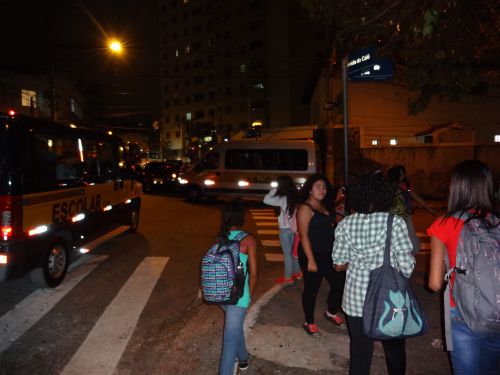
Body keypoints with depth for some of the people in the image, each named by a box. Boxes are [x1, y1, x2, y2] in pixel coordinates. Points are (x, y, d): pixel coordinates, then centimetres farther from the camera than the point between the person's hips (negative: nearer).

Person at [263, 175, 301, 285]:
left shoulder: (283, 198, -17)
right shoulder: (296, 197, 1)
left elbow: (266, 200, -13)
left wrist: (274, 189, -7)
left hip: (285, 229, -7)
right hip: (294, 227, 7)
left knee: (287, 253, 3)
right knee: (294, 251, 20)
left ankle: (288, 278, 12)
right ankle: (297, 272, 33)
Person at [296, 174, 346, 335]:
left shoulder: (325, 206, 11)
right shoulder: (305, 208, -13)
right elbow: (304, 236, -17)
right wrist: (310, 260, -20)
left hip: (329, 254, 8)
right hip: (313, 255, -7)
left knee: (340, 283, 11)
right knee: (311, 289, 6)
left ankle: (332, 312, 38)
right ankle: (309, 322, 27)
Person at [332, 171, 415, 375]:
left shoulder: (345, 224, -6)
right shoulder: (394, 222, -13)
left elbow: (339, 264, 0)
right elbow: (407, 267, -14)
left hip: (356, 299, 1)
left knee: (360, 350, 15)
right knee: (395, 349, 23)